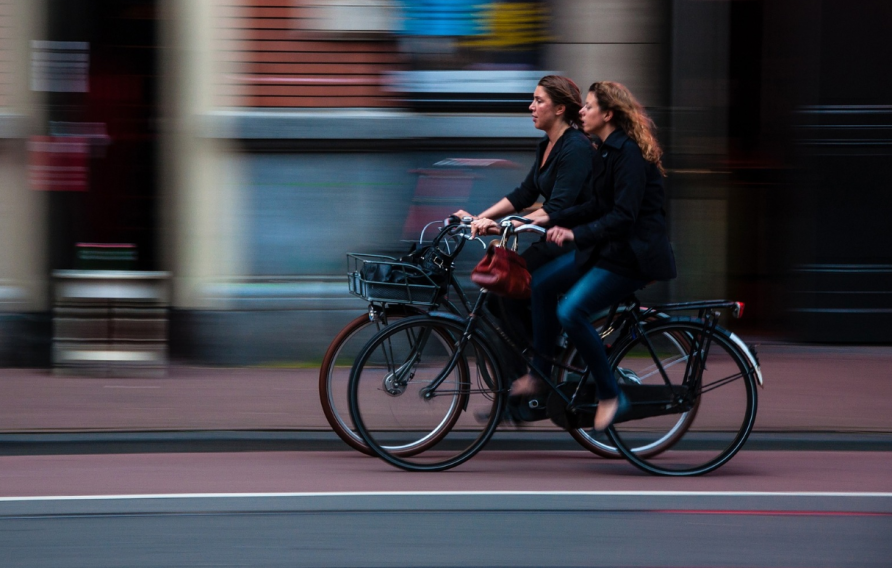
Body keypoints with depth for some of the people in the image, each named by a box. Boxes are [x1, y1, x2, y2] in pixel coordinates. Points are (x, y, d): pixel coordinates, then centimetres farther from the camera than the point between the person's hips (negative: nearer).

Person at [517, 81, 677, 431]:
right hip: (606, 248, 10)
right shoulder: (608, 150, 12)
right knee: (542, 283, 6)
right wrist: (551, 220, 9)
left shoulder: (629, 154, -19)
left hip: (634, 255, -10)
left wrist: (576, 234, -35)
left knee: (571, 312, -21)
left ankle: (610, 396, -9)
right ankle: (540, 373, 14)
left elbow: (623, 217, -27)